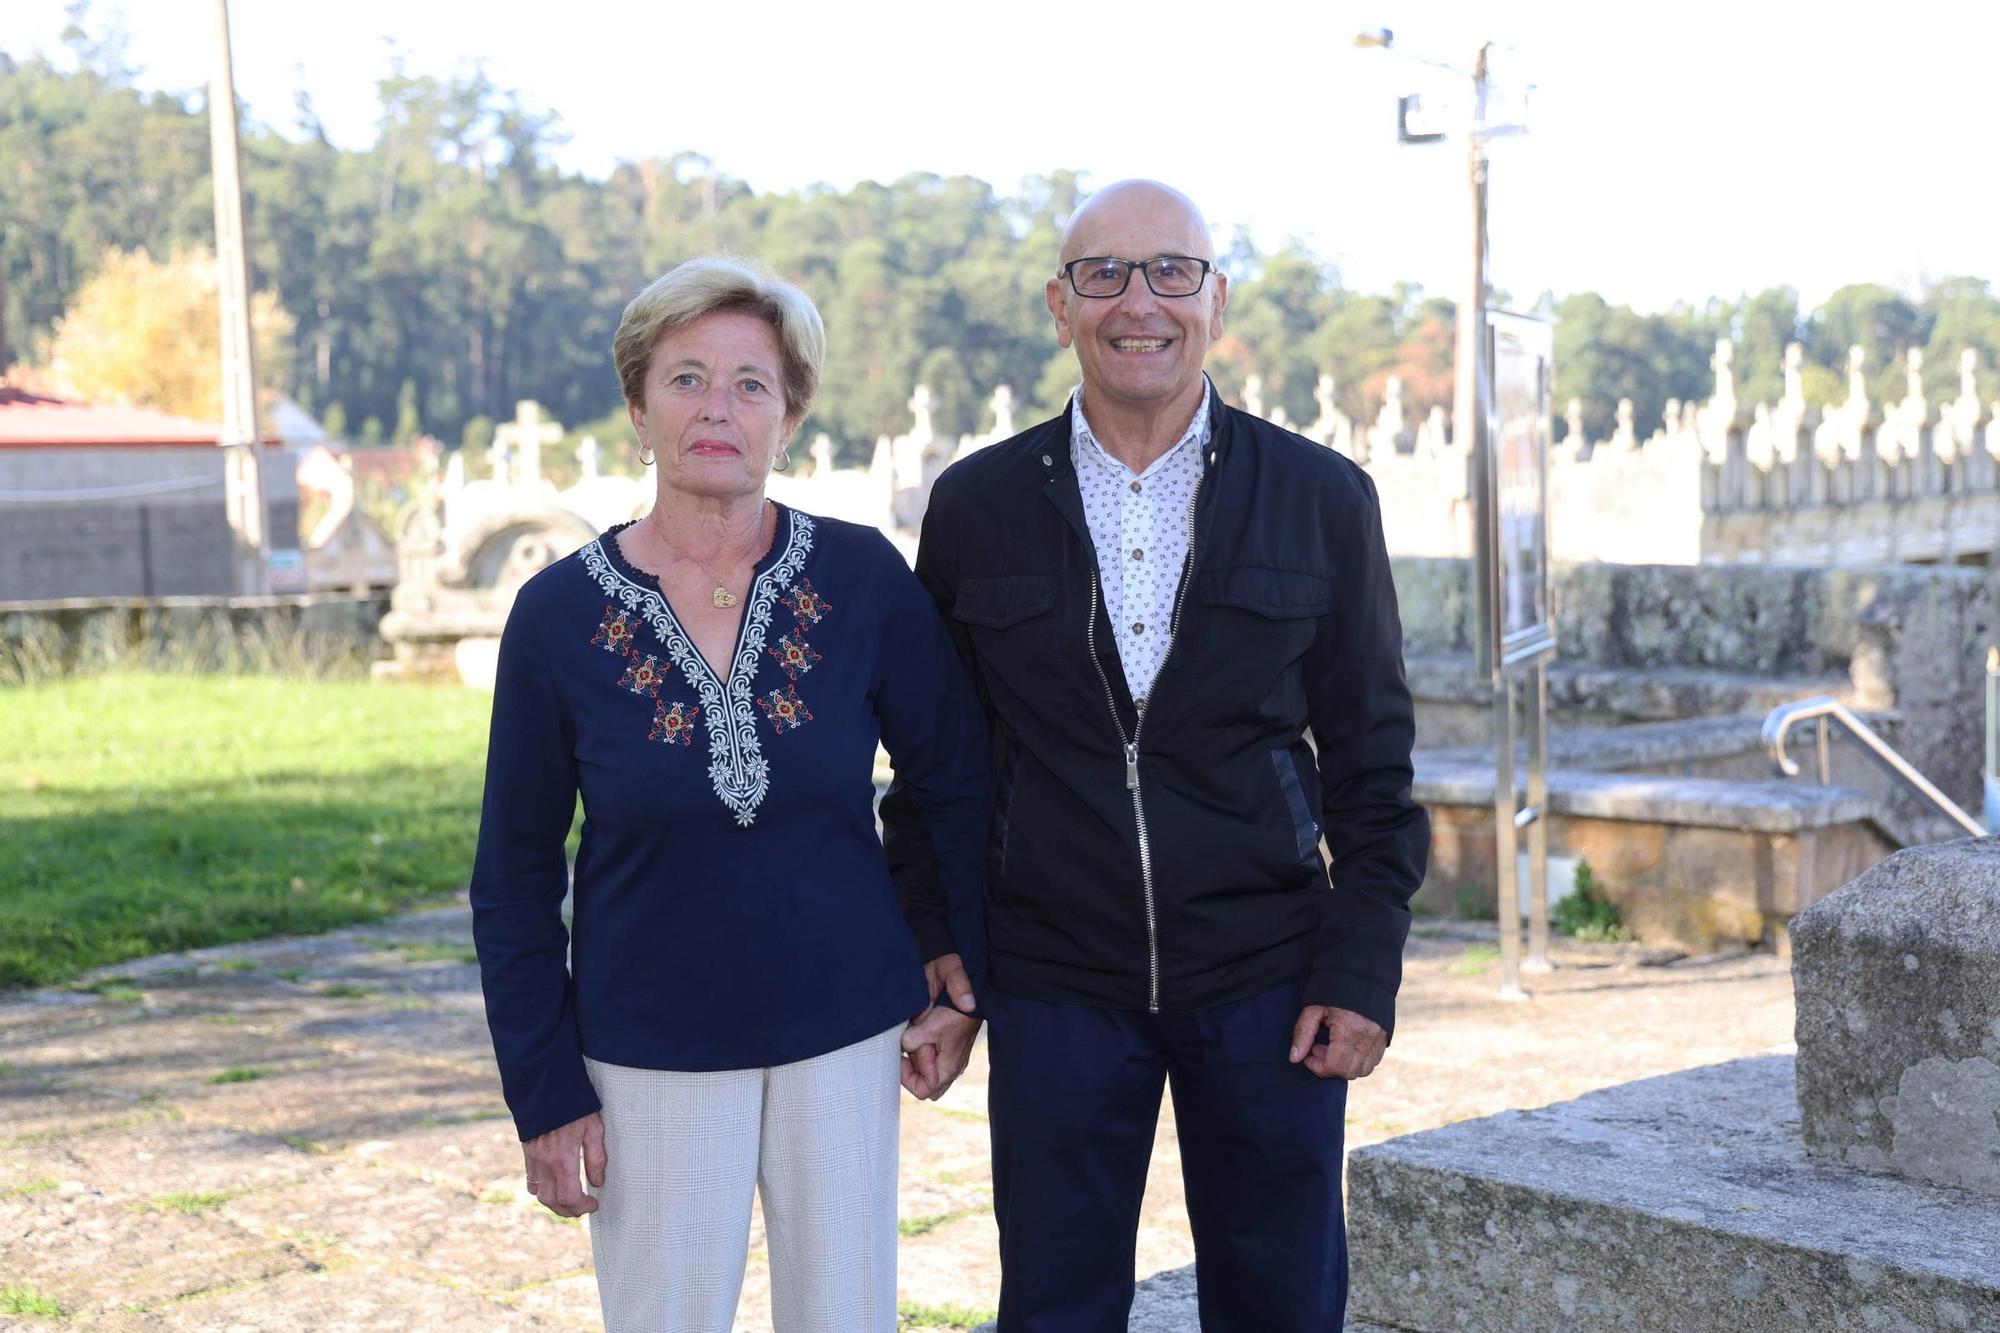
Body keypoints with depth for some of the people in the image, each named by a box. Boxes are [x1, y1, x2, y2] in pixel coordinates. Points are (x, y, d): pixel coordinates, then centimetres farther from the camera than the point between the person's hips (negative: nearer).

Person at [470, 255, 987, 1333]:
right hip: (651, 1054, -1)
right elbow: (514, 878, -2)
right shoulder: (559, 615, -8)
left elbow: (956, 786, 4)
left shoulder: (862, 579, -8)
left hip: (843, 1034, 1)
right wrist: (544, 1093, -3)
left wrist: (964, 974, 5)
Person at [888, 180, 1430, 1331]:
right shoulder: (977, 505, 2)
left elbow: (1372, 753, 3)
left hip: (1267, 985, 0)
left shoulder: (1325, 499, 0)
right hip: (1054, 991, 0)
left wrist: (1362, 972, -3)